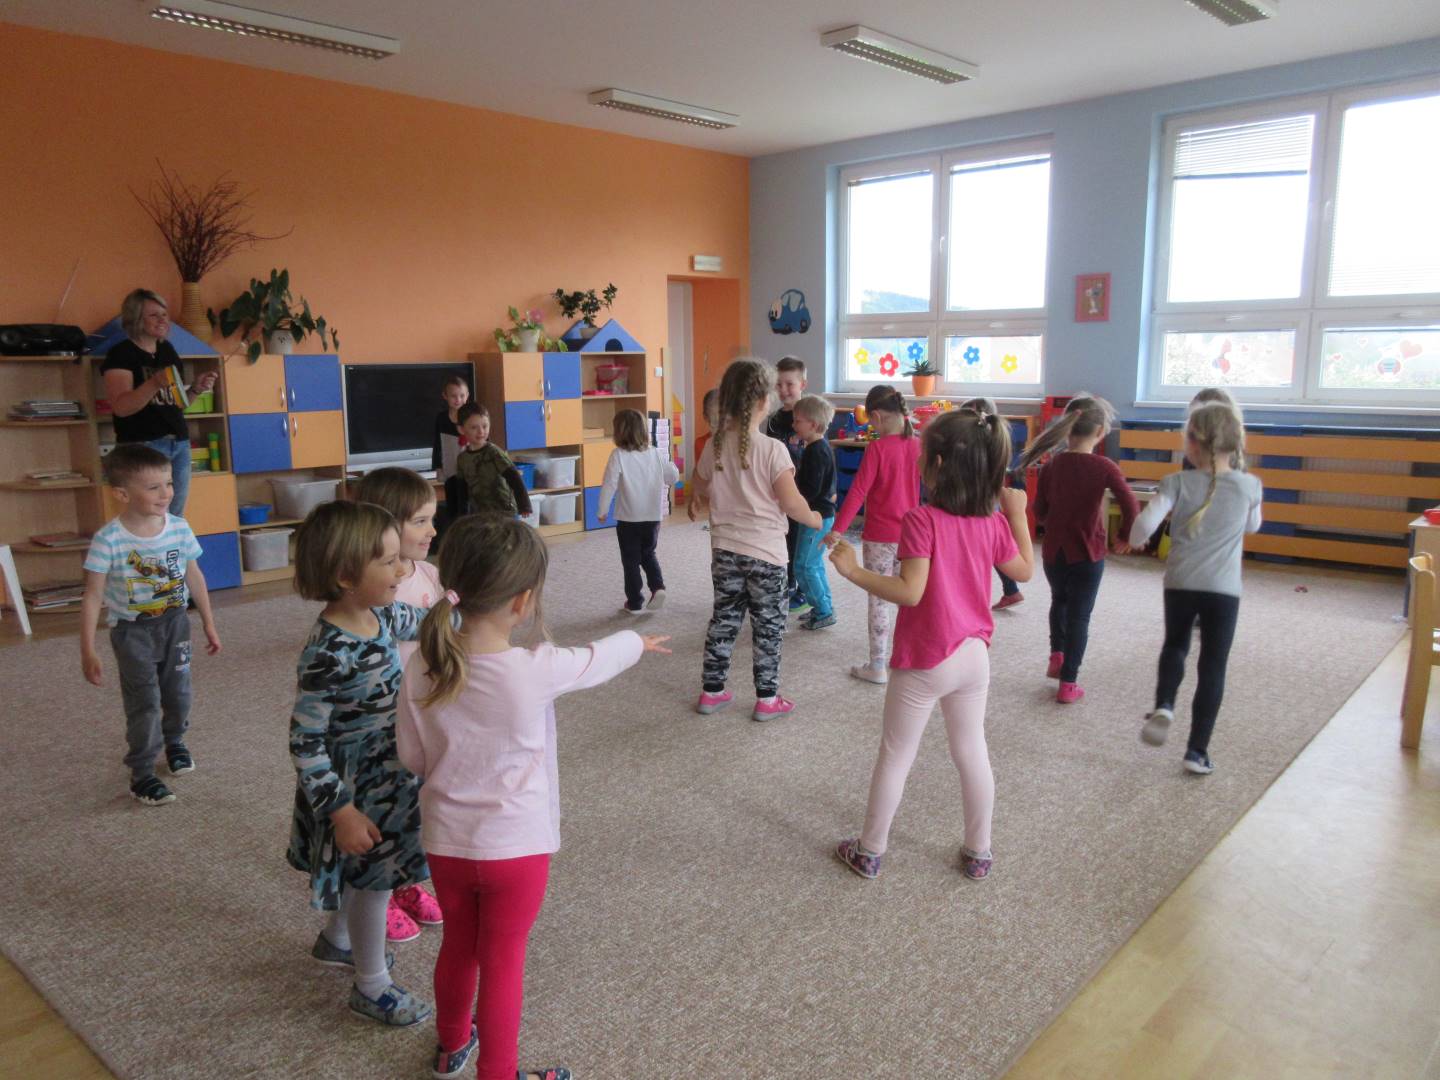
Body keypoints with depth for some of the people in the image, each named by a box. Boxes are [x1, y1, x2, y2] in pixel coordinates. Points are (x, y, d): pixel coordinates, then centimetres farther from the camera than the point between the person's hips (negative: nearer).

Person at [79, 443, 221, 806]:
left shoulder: (179, 528, -8)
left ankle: (174, 740, 45)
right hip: (132, 631, -4)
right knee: (145, 703, -1)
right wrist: (88, 651, -16)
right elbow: (93, 596, -16)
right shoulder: (108, 540, -20)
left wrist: (209, 624, 9)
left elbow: (194, 577, 4)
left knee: (178, 692, 17)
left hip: (174, 623, 4)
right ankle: (141, 773, 13)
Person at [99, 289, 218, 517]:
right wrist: (155, 383, -30)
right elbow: (121, 407, -18)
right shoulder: (121, 354, -7)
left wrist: (195, 389, 3)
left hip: (179, 443, 7)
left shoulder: (168, 350, 15)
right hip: (143, 446, -7)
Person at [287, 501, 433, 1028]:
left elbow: (416, 621, 18)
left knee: (365, 873, 27)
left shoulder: (380, 614, -7)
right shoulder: (329, 653, -31)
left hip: (386, 771, 8)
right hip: (354, 784, -8)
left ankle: (337, 938, 54)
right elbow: (305, 743, -25)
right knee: (374, 876, 9)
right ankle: (371, 985, 32)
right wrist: (341, 811, -22)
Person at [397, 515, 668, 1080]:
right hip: (516, 845, -4)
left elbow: (412, 757, -3)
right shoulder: (537, 669, -25)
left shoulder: (421, 671, -14)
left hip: (446, 842, 4)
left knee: (458, 946, 26)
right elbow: (599, 658, -5)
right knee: (503, 962, 15)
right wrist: (638, 641, 16)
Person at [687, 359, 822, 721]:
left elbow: (701, 490, 14)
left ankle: (711, 691, 25)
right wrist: (813, 518, 4)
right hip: (764, 551, -5)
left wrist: (697, 501, 37)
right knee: (768, 626, 8)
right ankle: (767, 699, 16)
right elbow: (790, 502, -17)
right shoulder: (773, 449, -17)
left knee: (724, 618, 17)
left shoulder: (714, 446, -1)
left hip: (725, 548, 5)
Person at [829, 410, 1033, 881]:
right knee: (972, 752, 18)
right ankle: (978, 853, 31)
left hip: (924, 662, -5)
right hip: (974, 657, 5)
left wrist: (852, 570, -20)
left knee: (895, 756, 9)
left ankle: (869, 852, 22)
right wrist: (1018, 515, 16)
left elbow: (910, 591, -25)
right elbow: (1025, 571, 13)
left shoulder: (922, 520, -21)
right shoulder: (994, 523, -3)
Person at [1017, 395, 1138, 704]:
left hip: (1053, 551, 3)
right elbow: (1131, 506, -19)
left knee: (1060, 601, 30)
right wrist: (1125, 535, -2)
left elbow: (1039, 511, 3)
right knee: (1079, 616, 7)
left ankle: (1056, 656, 27)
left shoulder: (1052, 464, -3)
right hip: (1088, 553, -3)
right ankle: (1068, 684, 10)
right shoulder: (1104, 467, -12)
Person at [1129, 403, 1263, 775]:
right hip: (1223, 589, 0)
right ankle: (1197, 751, 11)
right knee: (1212, 667, 7)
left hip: (1180, 584, 0)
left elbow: (1146, 523, -20)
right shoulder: (1249, 485, -3)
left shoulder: (1178, 482, -8)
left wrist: (1135, 539, 2)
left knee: (1175, 646, 27)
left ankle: (1164, 706, 4)